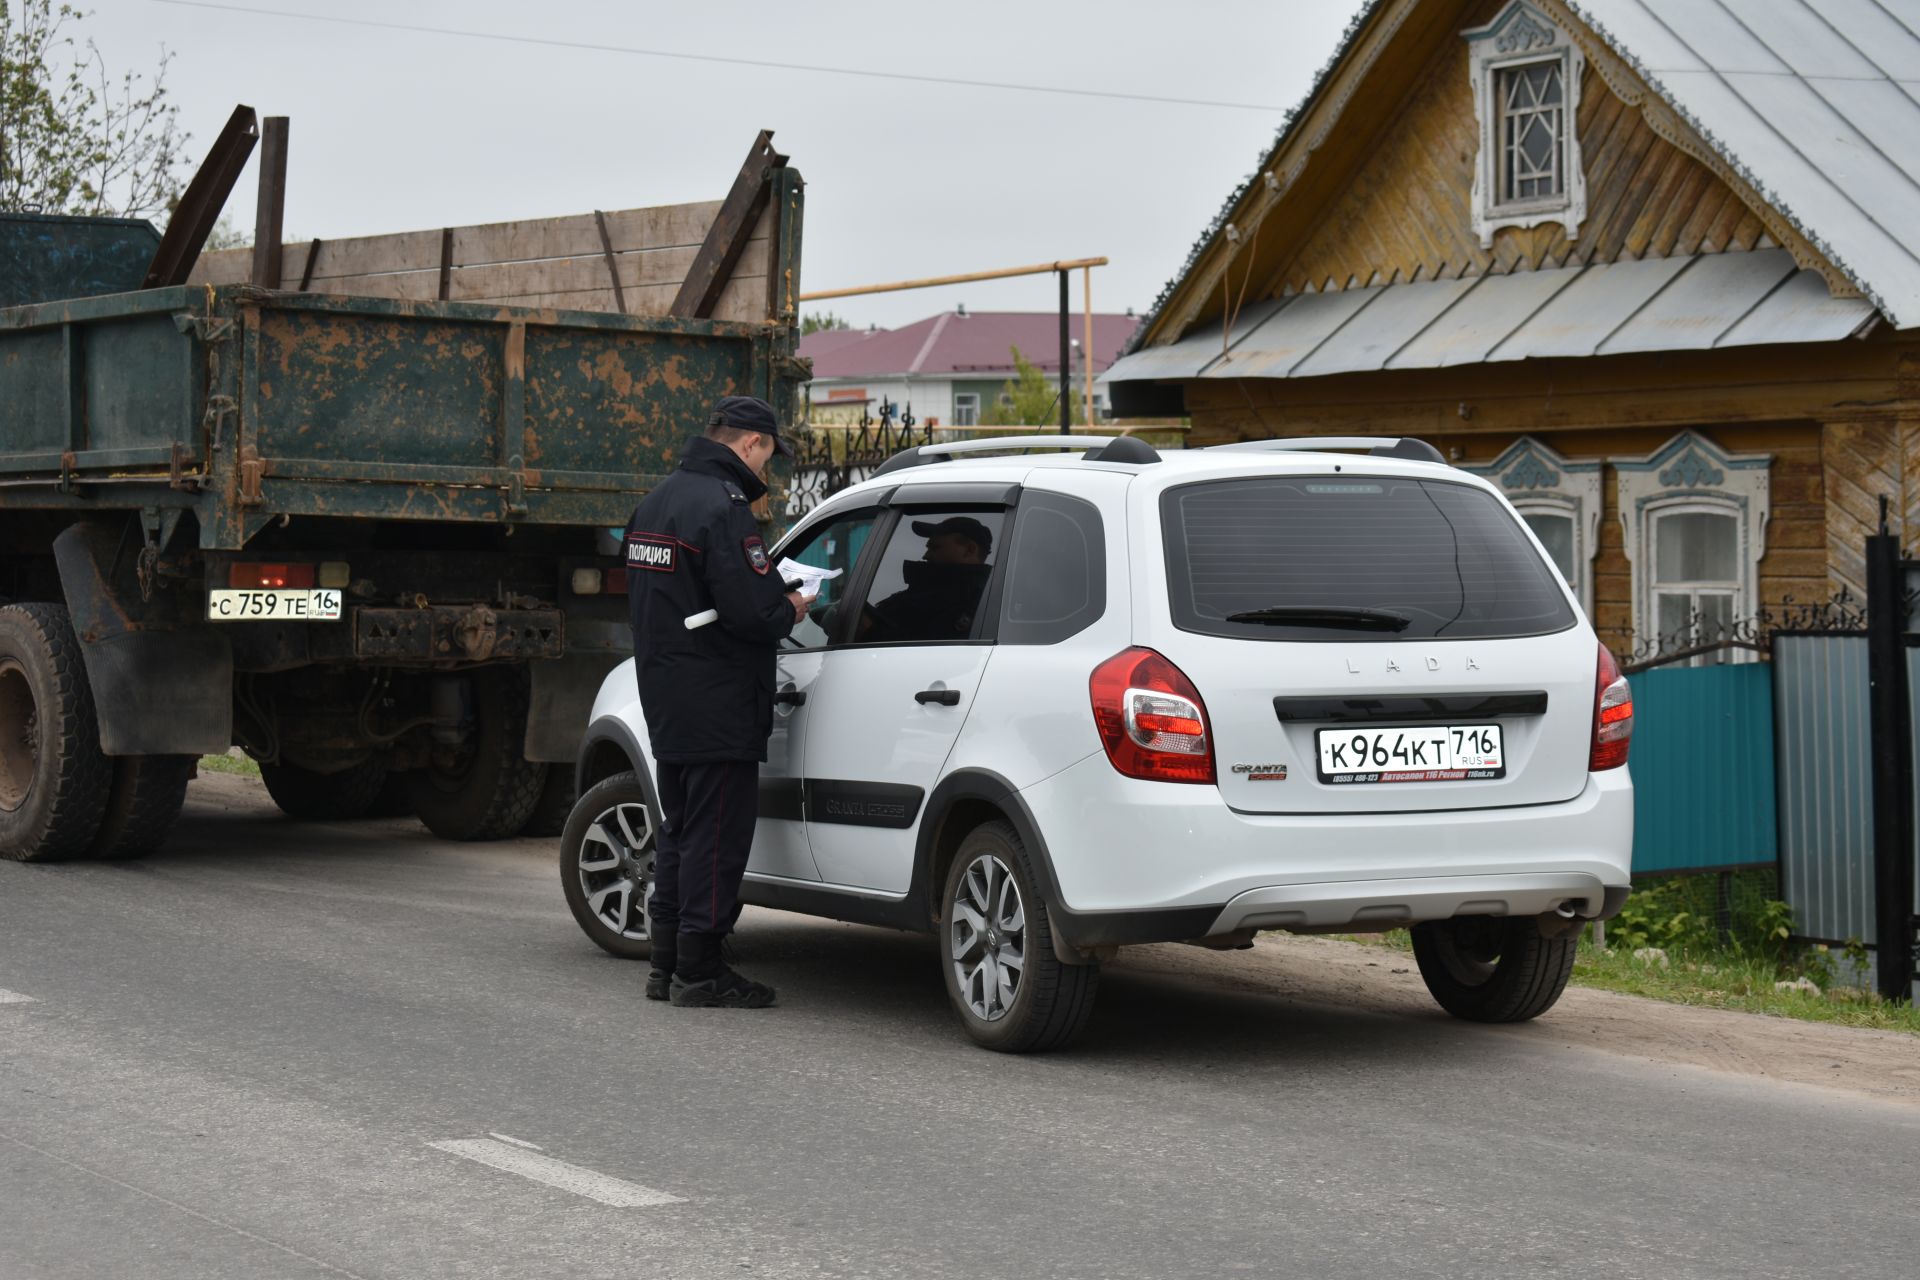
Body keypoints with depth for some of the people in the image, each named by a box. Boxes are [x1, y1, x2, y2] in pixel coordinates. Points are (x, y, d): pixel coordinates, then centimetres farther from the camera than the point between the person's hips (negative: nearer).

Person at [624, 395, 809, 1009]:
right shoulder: (724, 507, -18)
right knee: (716, 837, -3)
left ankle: (667, 964, 22)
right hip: (718, 707, -10)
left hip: (665, 701, 10)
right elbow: (749, 610, -25)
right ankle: (698, 973, 1)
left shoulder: (656, 501, 14)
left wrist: (772, 596, 15)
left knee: (679, 831, 17)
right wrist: (790, 610, -4)